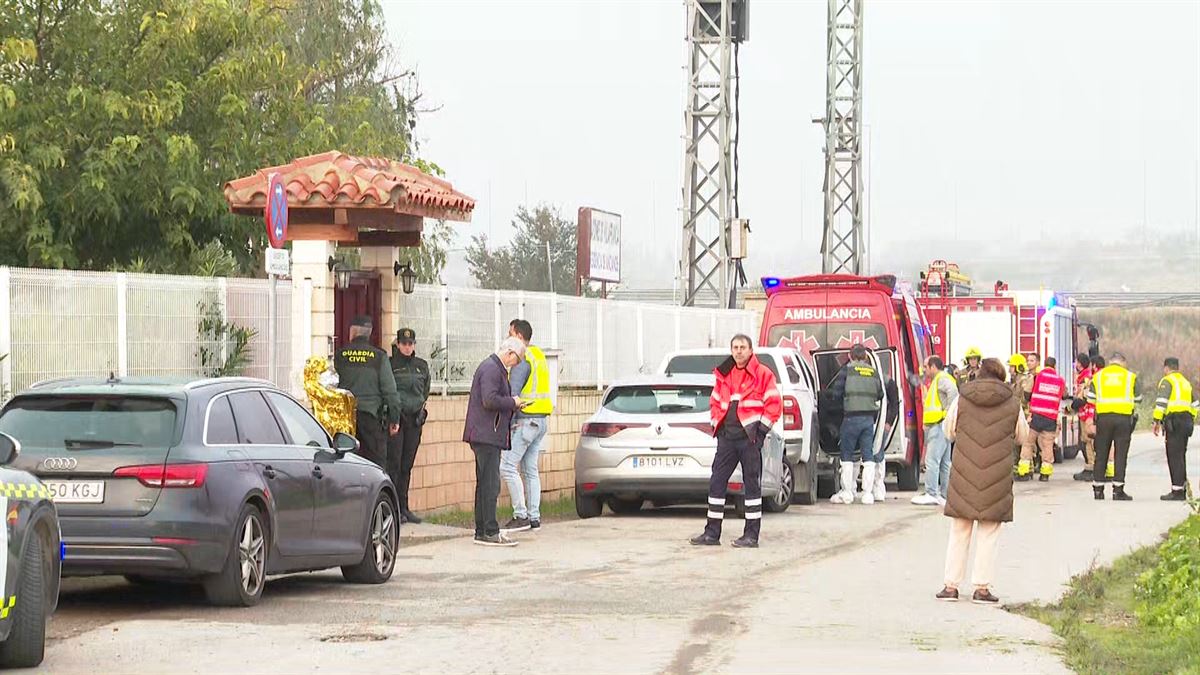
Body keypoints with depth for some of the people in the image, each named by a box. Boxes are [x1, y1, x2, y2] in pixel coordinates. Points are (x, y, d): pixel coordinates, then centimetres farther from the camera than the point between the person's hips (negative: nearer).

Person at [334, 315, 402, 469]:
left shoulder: (340, 356, 3)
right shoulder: (379, 356, -2)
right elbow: (390, 390, -3)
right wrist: (394, 418, 2)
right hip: (370, 415, -2)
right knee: (376, 461, 0)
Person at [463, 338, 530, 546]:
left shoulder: (495, 368, 21)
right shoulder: (491, 369, -13)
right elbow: (490, 400, -23)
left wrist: (512, 404, 14)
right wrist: (513, 402, -11)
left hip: (486, 436, 11)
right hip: (486, 434, -11)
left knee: (485, 484, 13)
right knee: (490, 484, -11)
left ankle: (482, 532, 16)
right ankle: (490, 532, -12)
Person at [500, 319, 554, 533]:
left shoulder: (522, 360, -12)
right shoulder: (539, 356, 17)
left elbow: (513, 394, -17)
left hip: (526, 420, -10)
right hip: (542, 420, 10)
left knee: (508, 466, -10)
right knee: (530, 469, 12)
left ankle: (520, 515, -13)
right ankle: (534, 516, 11)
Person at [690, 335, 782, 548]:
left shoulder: (763, 374, -2)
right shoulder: (724, 375, 15)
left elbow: (774, 404, -5)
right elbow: (715, 402, 24)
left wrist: (761, 429, -9)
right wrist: (716, 424, 11)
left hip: (749, 437, -6)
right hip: (727, 437, 6)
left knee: (752, 484, -2)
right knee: (716, 482, 4)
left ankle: (751, 535, 1)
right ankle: (712, 533, 10)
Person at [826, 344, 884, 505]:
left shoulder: (847, 370, -4)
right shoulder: (873, 372, 9)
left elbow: (836, 392, -5)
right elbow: (880, 395, 13)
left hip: (852, 417, -4)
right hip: (869, 418, 4)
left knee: (847, 455, 4)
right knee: (868, 455, 7)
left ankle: (847, 493, 2)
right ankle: (868, 493, 4)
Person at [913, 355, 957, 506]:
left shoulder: (942, 379, -9)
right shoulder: (935, 381, 24)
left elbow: (953, 392, -27)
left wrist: (948, 412, -23)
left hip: (940, 424, -11)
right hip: (936, 425, 11)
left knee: (932, 460, -13)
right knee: (944, 462, 10)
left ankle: (931, 494, -16)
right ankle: (945, 495, 12)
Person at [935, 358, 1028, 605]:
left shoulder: (962, 399, -1)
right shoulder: (1012, 403, -2)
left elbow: (949, 431, 9)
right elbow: (1021, 436, 10)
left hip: (965, 474, 1)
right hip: (997, 475, -1)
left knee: (959, 531, 10)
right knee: (988, 533, 5)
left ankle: (951, 585, 11)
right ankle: (982, 587, 3)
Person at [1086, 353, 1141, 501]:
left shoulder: (1098, 376, 9)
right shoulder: (1130, 377, 6)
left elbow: (1091, 399, 7)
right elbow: (1137, 400, 10)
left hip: (1103, 417, 2)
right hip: (1123, 418, -2)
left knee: (1101, 454, 9)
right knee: (1120, 454, 0)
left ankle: (1098, 488, 11)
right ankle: (1118, 490, -4)